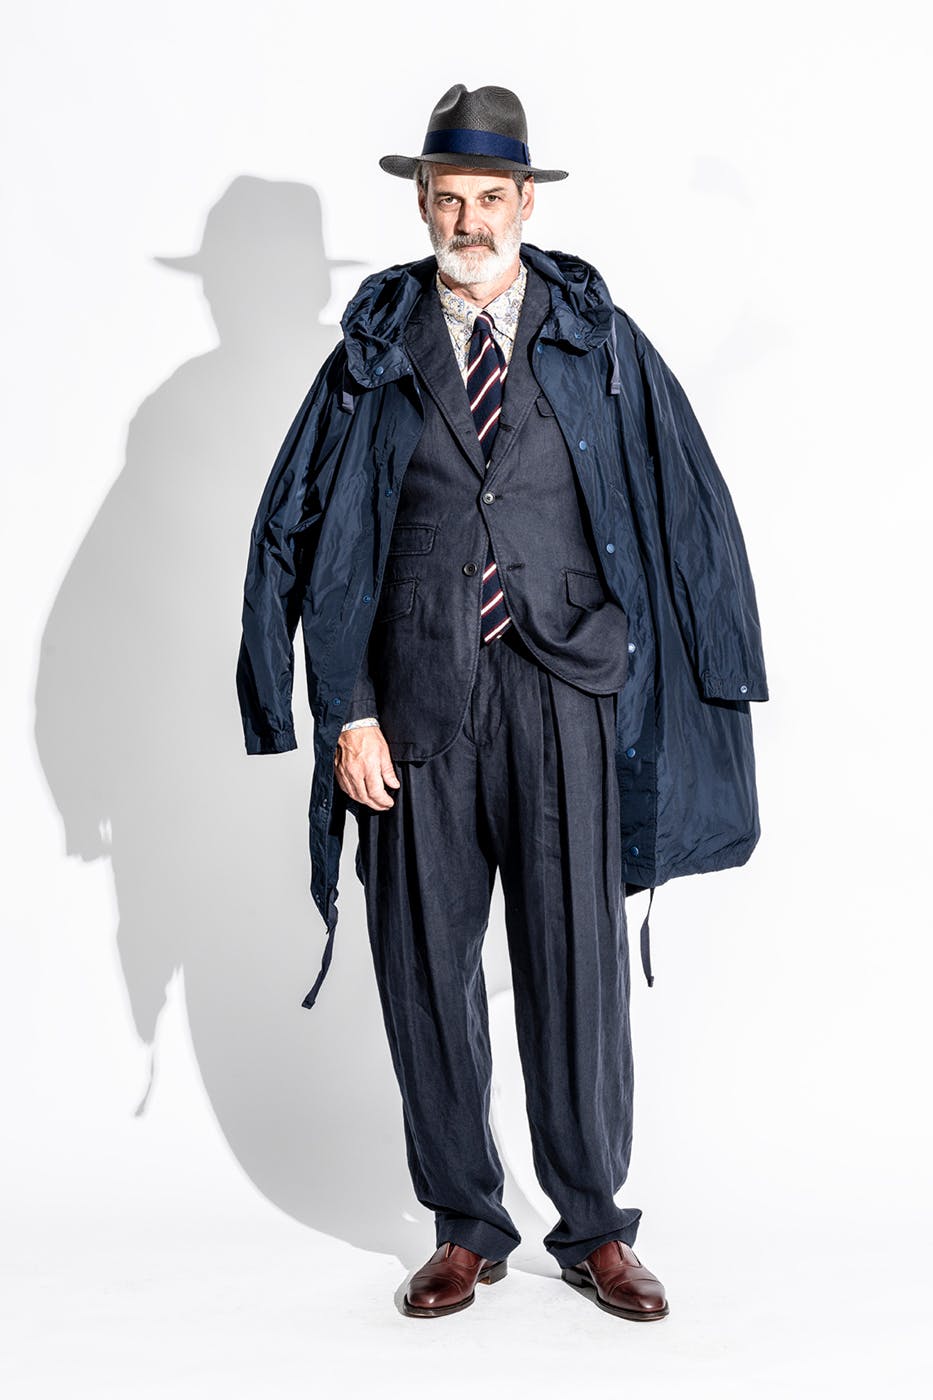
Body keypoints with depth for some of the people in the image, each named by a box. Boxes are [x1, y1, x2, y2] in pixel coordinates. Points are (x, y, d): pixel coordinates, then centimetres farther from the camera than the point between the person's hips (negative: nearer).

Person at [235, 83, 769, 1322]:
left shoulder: (598, 339, 5)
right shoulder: (376, 349, 6)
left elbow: (686, 512, 8)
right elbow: (310, 539, 4)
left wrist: (656, 674, 4)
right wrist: (347, 713, -3)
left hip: (562, 687, -1)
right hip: (420, 696, 1)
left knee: (576, 963, 0)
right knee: (427, 967, 6)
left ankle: (595, 1228, 18)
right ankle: (465, 1230, 23)